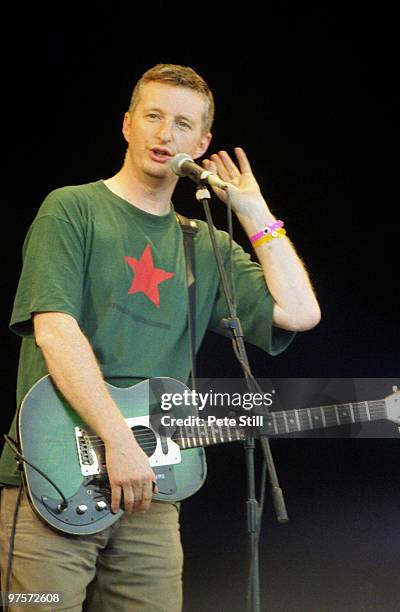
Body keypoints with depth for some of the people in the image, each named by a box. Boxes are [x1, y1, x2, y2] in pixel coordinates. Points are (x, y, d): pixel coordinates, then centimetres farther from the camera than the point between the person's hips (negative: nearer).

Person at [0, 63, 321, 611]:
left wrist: (253, 210, 9)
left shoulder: (208, 248, 16)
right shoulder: (72, 210, 1)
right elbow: (53, 329, -12)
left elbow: (300, 311, 4)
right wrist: (119, 440, -20)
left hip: (146, 491, 5)